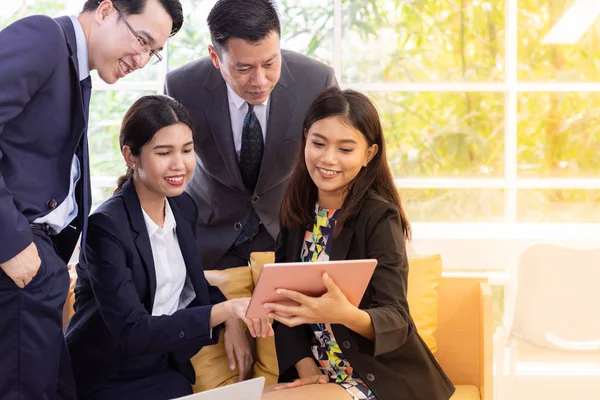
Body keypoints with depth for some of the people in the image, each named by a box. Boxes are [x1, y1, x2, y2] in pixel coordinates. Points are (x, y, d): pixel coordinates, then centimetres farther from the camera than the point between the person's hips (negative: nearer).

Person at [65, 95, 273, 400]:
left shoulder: (183, 207, 1)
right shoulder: (107, 226, -19)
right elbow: (131, 332, -26)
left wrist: (233, 320, -7)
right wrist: (224, 310, -34)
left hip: (168, 369, 6)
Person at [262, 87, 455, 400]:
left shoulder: (379, 218, -14)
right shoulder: (297, 210, 3)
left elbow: (395, 320, -20)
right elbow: (284, 298, 4)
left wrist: (345, 314, -41)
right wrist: (306, 368, -10)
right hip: (320, 375, 5)